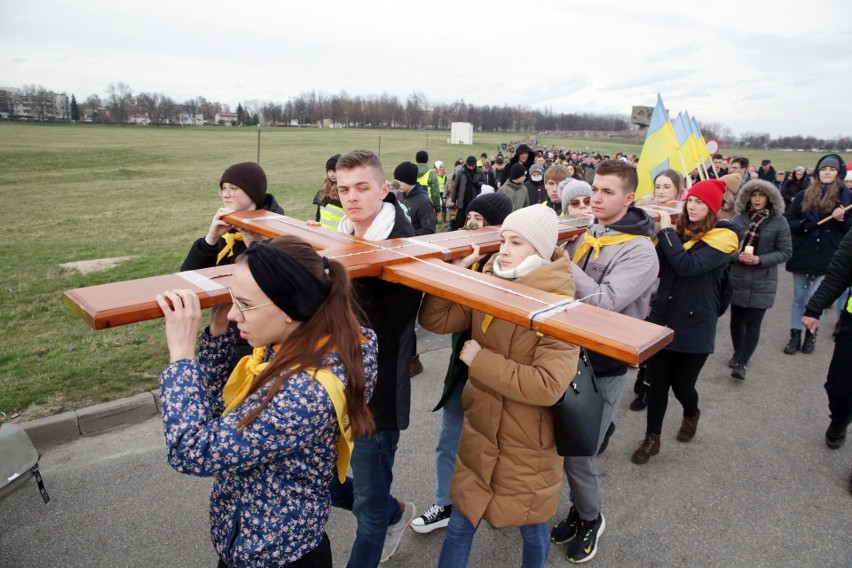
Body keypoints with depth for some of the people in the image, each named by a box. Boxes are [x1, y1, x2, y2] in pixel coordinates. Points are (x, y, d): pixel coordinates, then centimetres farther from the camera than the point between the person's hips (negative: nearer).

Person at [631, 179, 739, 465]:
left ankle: (691, 414, 42)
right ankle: (652, 438, 23)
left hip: (695, 325, -4)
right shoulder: (678, 230, 7)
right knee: (657, 382, 7)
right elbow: (656, 268, -1)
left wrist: (667, 230, -19)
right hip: (663, 318, 4)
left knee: (682, 385, 7)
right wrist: (658, 232, -13)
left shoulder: (723, 237, -9)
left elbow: (687, 266, -26)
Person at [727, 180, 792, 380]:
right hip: (737, 279, 2)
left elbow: (785, 251, -5)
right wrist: (738, 255, -18)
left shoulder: (779, 221, -5)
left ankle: (742, 363, 7)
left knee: (752, 323, -2)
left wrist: (760, 260, -18)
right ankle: (738, 354, 34)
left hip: (762, 283, -2)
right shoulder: (739, 218, -2)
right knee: (736, 319, 14)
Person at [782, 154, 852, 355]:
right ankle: (795, 336, 17)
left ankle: (811, 334, 17)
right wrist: (803, 225, -15)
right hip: (802, 253, 2)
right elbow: (788, 221, 5)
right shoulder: (804, 195, 7)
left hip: (828, 256, -2)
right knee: (799, 297, 8)